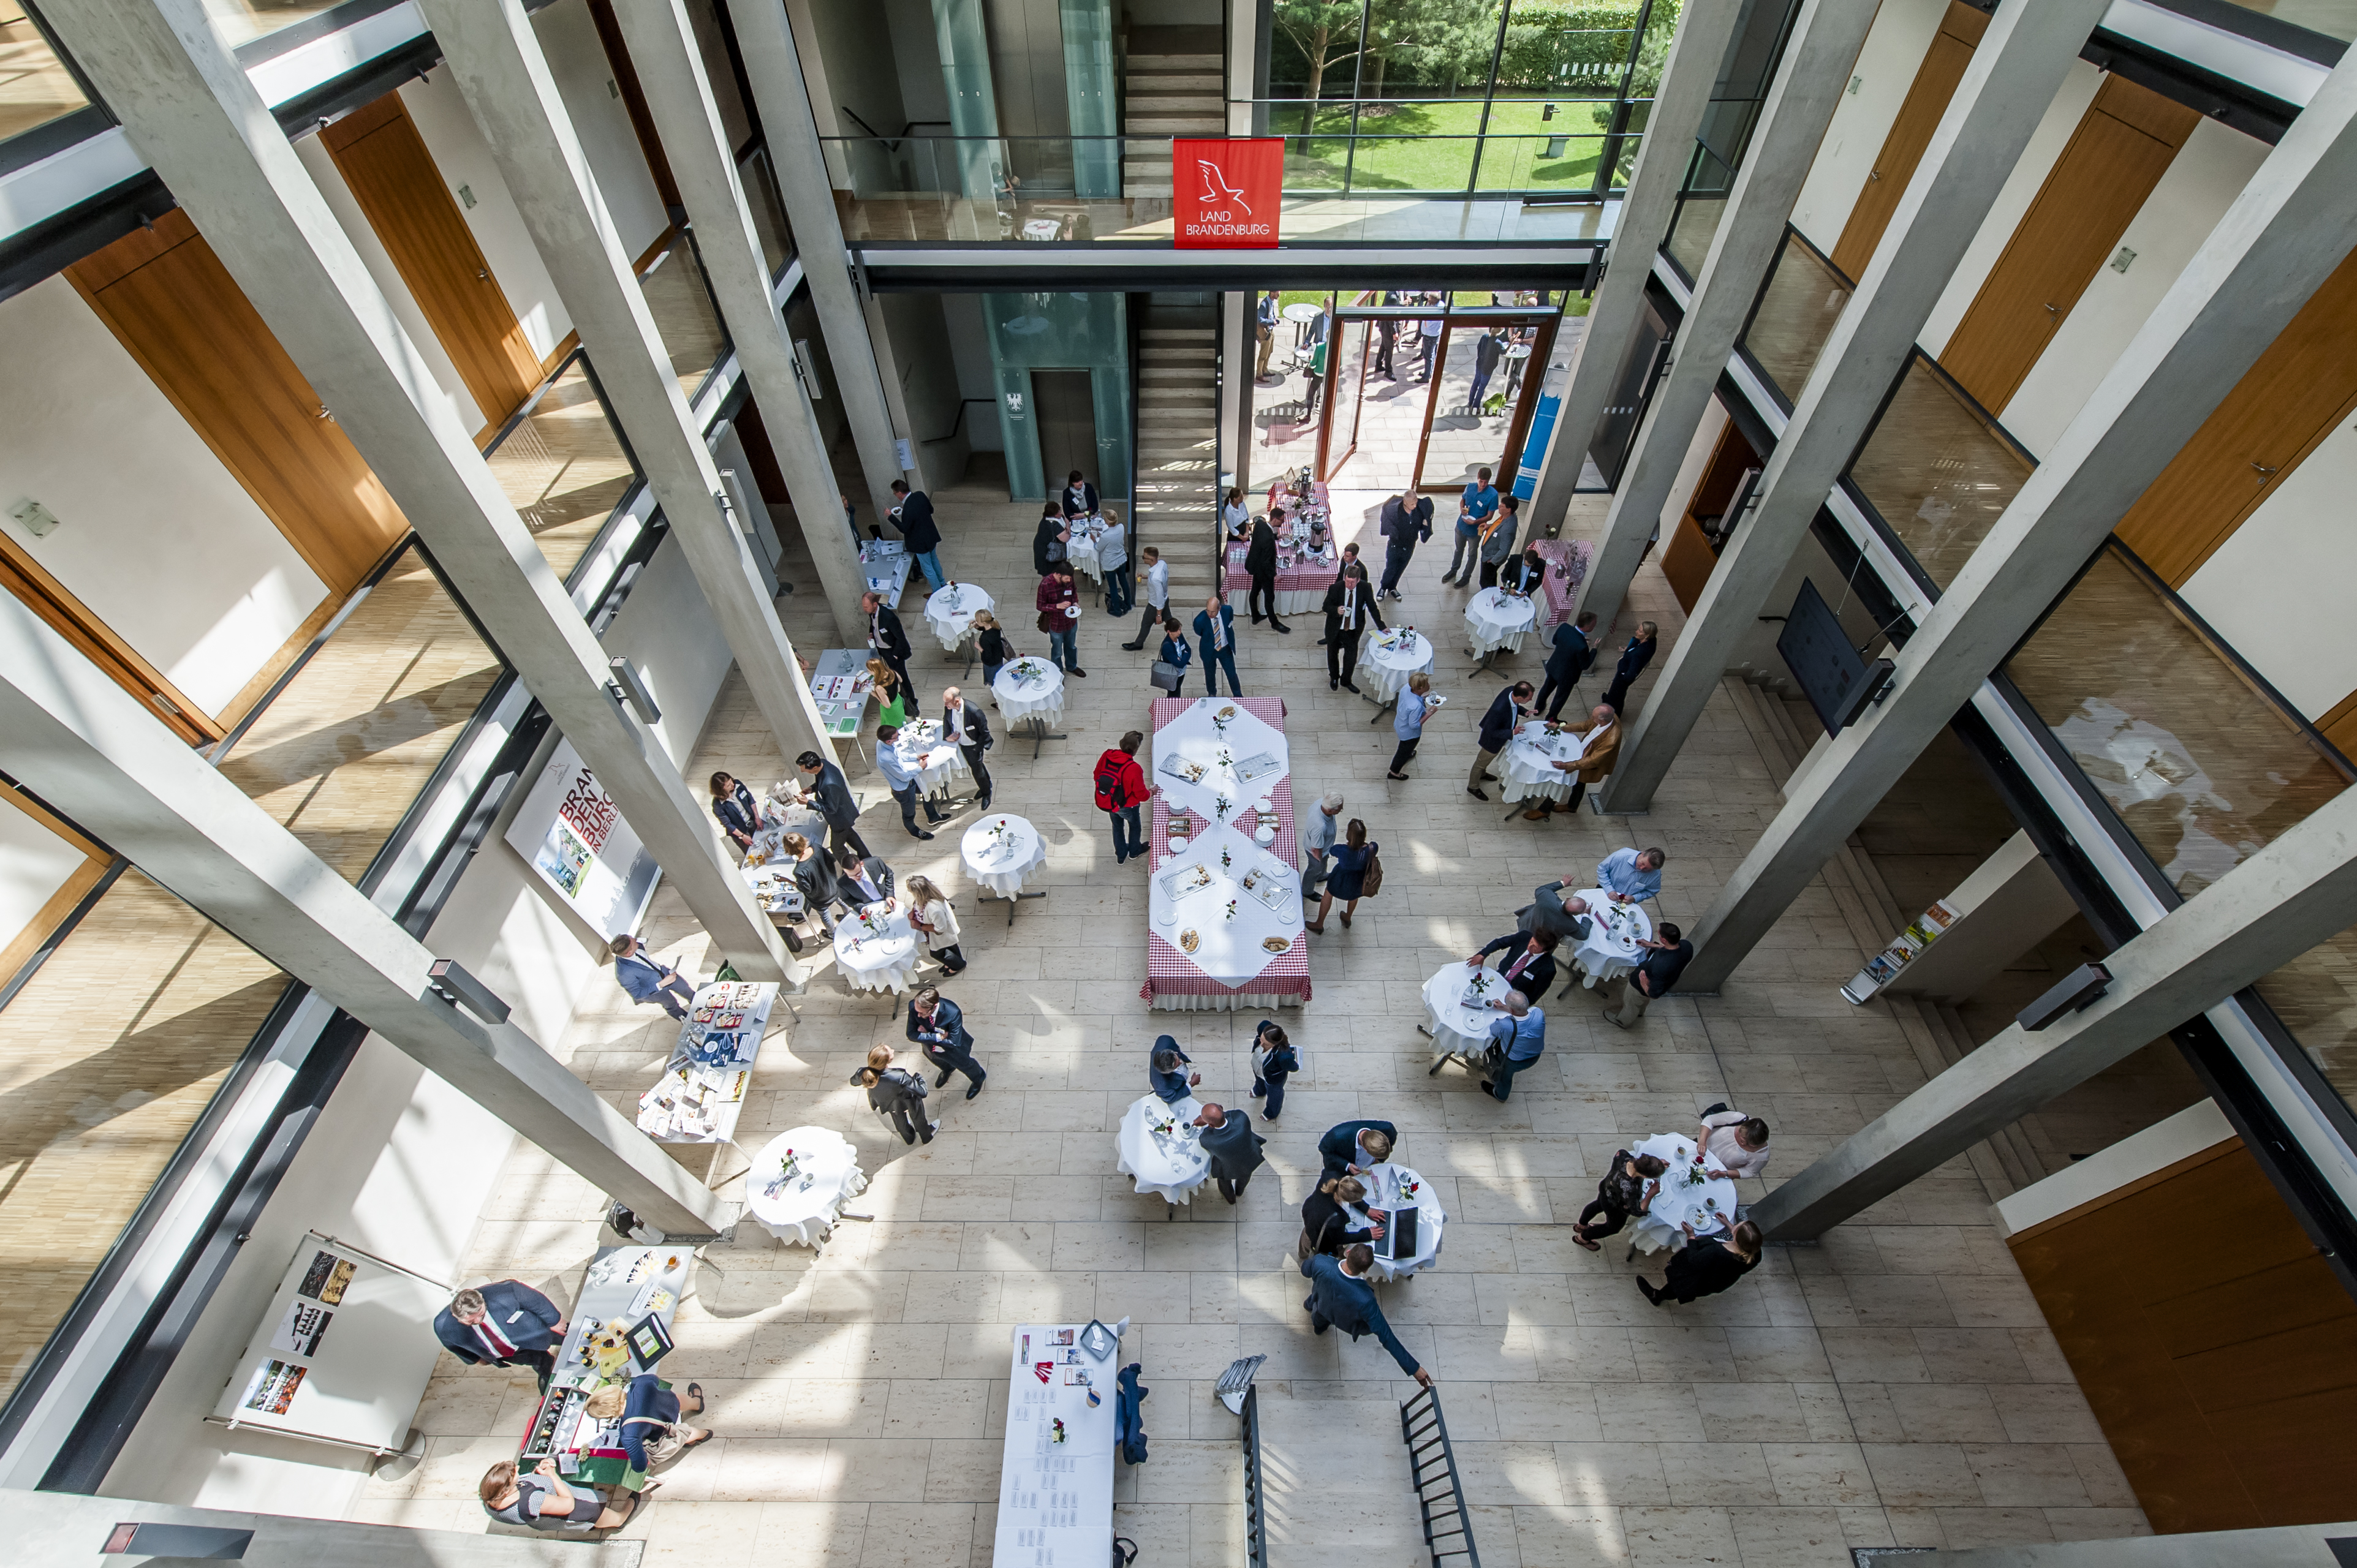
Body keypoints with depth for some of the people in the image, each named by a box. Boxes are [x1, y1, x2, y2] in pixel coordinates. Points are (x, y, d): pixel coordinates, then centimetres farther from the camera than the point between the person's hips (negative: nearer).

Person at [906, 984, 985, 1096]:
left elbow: (954, 1042, -35)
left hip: (952, 1050, -3)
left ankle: (978, 1078, 60)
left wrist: (926, 1035, -31)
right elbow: (912, 1034, -27)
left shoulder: (953, 1013, -45)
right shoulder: (913, 1006, -36)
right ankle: (947, 1070, 71)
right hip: (931, 1047, 3)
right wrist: (938, 1037, -37)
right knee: (936, 1059, 35)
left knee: (964, 1064, 26)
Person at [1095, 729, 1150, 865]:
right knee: (1135, 826, 28)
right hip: (1126, 806, -4)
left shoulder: (1106, 756, -19)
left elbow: (1096, 776, -1)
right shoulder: (1134, 769, -34)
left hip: (1106, 802, 4)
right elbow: (1141, 794, -23)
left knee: (1117, 826, 30)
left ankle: (1121, 855, 50)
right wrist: (1150, 793, -1)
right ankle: (1135, 852, 52)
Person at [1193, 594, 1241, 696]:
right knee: (1210, 674, 21)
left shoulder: (1228, 610, -24)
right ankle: (1212, 694, 51)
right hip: (1209, 651, -1)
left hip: (1226, 649, 1)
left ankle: (1238, 696, 40)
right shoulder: (1200, 620, -32)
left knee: (1232, 674, 15)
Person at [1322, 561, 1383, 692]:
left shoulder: (1365, 588, -17)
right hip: (1335, 629, -1)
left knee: (1352, 655, 12)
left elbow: (1372, 607, -4)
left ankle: (1346, 681, 38)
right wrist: (1336, 610, -34)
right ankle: (1334, 678, 48)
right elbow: (1326, 607, -11)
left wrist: (1381, 626, -4)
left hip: (1353, 630, 1)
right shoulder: (1335, 588, -22)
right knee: (1333, 653, 20)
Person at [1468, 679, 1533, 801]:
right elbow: (1491, 731, -31)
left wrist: (1524, 712, -15)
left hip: (1502, 733, 8)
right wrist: (1511, 733, -42)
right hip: (1493, 739, -7)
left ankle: (1482, 773, 63)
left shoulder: (1512, 690, -24)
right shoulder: (1499, 709, -46)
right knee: (1482, 761, 20)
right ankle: (1473, 787, 45)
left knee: (1487, 758, 34)